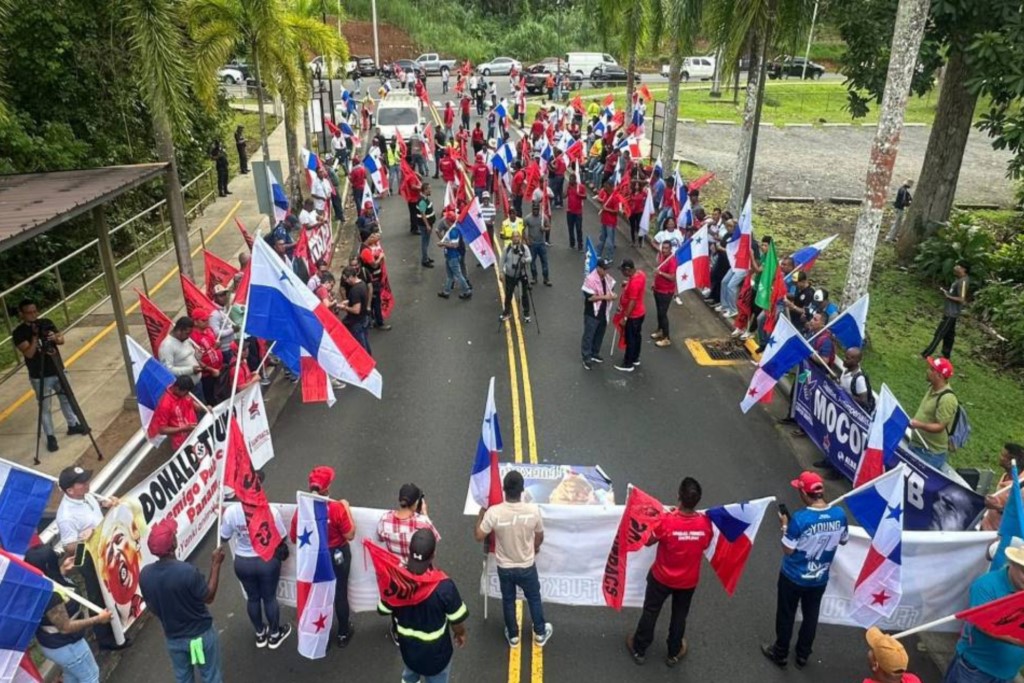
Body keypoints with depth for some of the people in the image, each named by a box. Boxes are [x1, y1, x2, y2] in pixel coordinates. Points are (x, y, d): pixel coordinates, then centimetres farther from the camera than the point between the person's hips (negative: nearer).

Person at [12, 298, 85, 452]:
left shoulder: (46, 322, 0)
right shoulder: (18, 333, -13)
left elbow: (62, 340, -1)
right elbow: (29, 353, -22)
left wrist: (55, 338, -23)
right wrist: (35, 336, -28)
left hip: (58, 371, 4)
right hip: (40, 377, -4)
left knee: (67, 399, 18)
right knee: (45, 408, 6)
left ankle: (73, 425, 36)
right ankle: (50, 437, 17)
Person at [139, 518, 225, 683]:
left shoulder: (145, 574, -14)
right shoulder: (187, 571, -31)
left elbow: (152, 608, 1)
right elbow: (208, 597, -14)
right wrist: (216, 565, -11)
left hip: (173, 638, 5)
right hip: (201, 635, -5)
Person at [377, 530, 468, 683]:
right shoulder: (444, 586, -33)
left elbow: (383, 610, -5)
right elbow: (457, 620, -17)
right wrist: (461, 634, 5)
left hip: (408, 647, 3)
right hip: (435, 652, -3)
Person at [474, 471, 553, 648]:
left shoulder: (494, 512, -28)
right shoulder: (533, 510, -24)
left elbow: (478, 536, -14)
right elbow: (540, 537, -7)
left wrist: (481, 512, 0)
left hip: (504, 568, 0)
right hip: (527, 566, 0)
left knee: (508, 601, 25)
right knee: (534, 598, 25)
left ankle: (513, 636, 43)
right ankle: (540, 633, 43)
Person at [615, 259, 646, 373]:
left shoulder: (634, 282, -32)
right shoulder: (640, 273, -2)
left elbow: (632, 302, -28)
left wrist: (625, 317, -22)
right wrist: (627, 285, 2)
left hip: (633, 315, -10)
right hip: (640, 313, 10)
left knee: (630, 339, 5)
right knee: (636, 336, 22)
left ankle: (628, 364, 18)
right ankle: (635, 358, 38)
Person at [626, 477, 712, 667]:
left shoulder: (666, 520, -32)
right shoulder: (705, 522, -23)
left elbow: (648, 541, -13)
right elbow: (705, 546, -2)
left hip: (662, 577, -2)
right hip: (688, 580, 2)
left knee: (650, 612, 21)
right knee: (680, 615, 26)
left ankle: (639, 650, 39)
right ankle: (674, 653, 46)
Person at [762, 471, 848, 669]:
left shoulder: (800, 518, -31)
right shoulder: (839, 514, -16)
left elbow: (788, 550, -20)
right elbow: (843, 540, 4)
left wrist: (785, 525, -10)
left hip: (793, 577, -4)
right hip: (820, 578, 4)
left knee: (786, 616, 18)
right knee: (811, 616, 24)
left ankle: (780, 654, 36)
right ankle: (803, 655, 42)